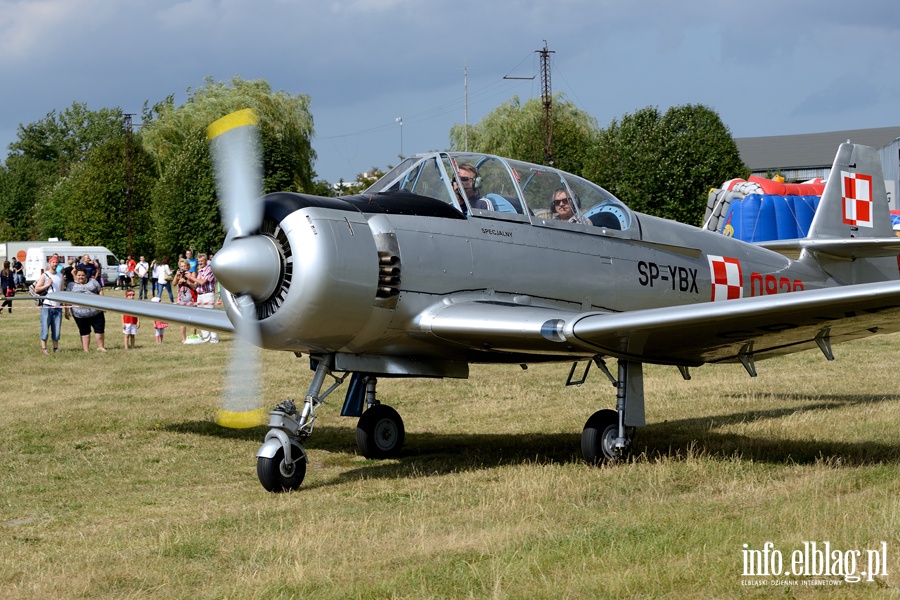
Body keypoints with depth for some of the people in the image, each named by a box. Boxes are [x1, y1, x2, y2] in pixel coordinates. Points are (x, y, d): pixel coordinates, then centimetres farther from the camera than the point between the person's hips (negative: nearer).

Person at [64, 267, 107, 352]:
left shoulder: (93, 282, 11)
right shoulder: (71, 286, 6)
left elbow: (100, 291, 12)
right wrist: (67, 311, -3)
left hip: (96, 312, 2)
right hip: (80, 314, -2)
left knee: (100, 329, 2)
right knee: (84, 332, 4)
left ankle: (100, 347, 15)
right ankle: (86, 349, 8)